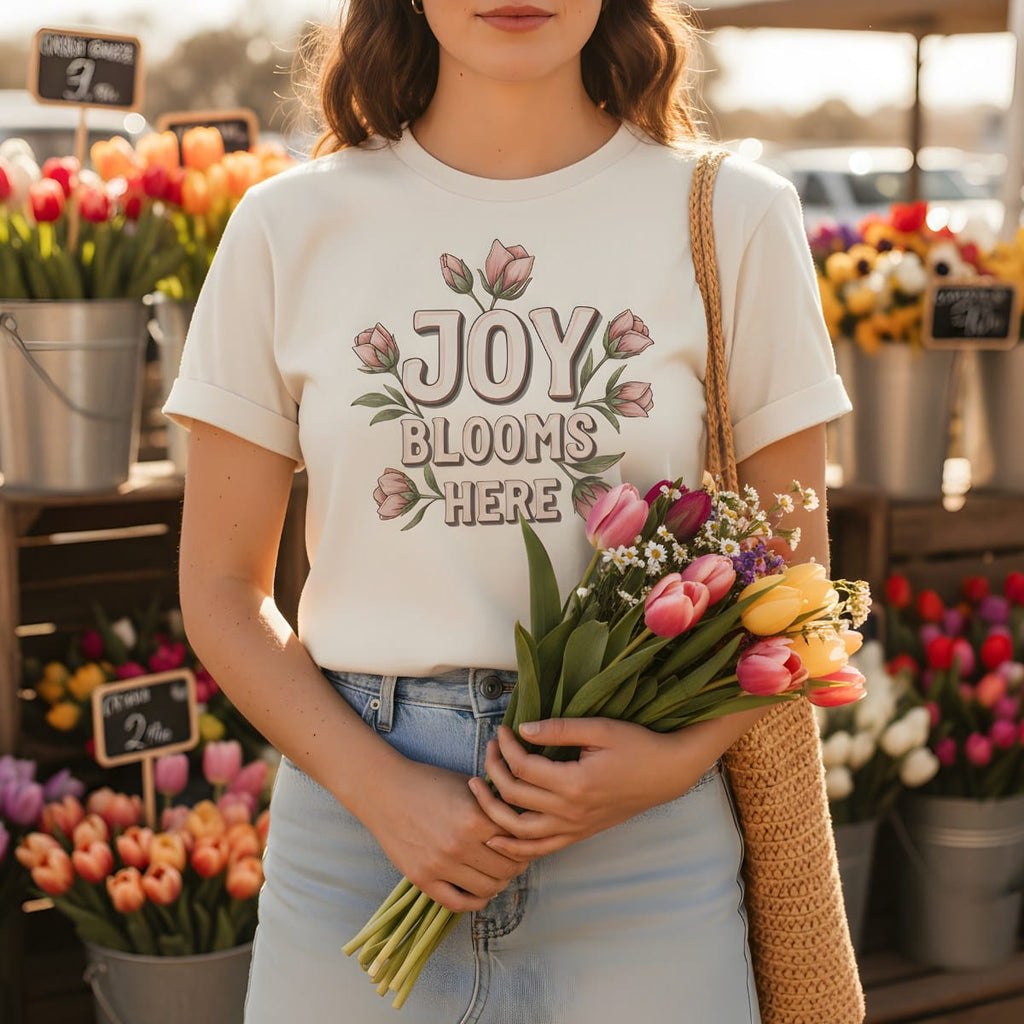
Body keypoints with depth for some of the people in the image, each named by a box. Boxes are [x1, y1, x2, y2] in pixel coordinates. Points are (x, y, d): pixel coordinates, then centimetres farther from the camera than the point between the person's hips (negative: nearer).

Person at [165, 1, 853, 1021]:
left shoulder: (732, 218, 1)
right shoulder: (291, 227, 1)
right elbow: (221, 588, 4)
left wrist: (684, 754, -12)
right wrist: (379, 787, -9)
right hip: (357, 809, 1)